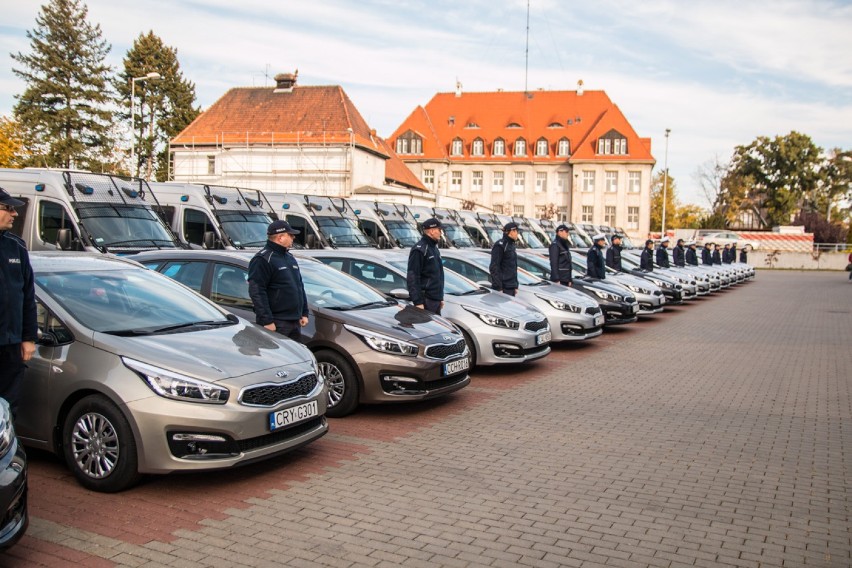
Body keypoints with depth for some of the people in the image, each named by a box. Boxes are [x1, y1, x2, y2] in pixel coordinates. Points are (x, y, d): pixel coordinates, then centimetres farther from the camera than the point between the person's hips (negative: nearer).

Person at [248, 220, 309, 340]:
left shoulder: (290, 258, 19)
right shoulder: (263, 259, -10)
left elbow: (300, 287, 24)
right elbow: (256, 292, -17)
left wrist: (304, 313, 17)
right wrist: (267, 321, -21)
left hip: (295, 322, 9)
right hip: (276, 324, -9)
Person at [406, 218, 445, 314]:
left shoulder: (434, 248, 18)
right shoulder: (419, 249, -13)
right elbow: (412, 277, -18)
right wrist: (417, 301, -22)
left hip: (436, 299, 10)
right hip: (426, 300, -10)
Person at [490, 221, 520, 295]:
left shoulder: (511, 245, 17)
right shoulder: (500, 245, -11)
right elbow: (494, 267, -16)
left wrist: (515, 286, 19)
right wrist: (498, 287, -20)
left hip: (511, 287, 9)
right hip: (503, 288, -9)